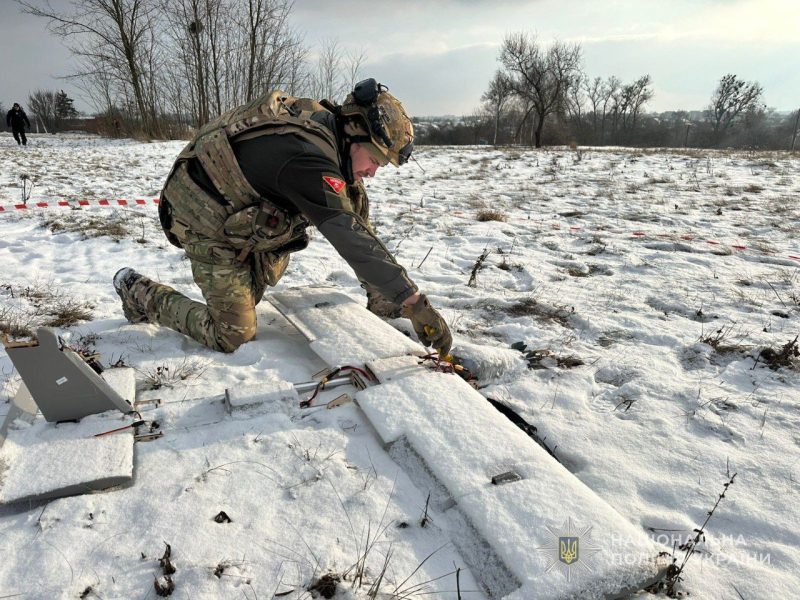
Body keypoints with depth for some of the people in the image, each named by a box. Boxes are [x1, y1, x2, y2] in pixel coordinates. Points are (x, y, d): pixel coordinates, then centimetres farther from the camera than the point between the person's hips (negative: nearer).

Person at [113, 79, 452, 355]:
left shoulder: (330, 131, -4)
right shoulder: (309, 159, -34)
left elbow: (357, 215, -3)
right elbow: (353, 239, -41)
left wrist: (379, 294, -2)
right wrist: (417, 305, -39)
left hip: (236, 215, 9)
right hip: (208, 227, -9)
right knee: (232, 338, -1)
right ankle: (139, 293, 13)